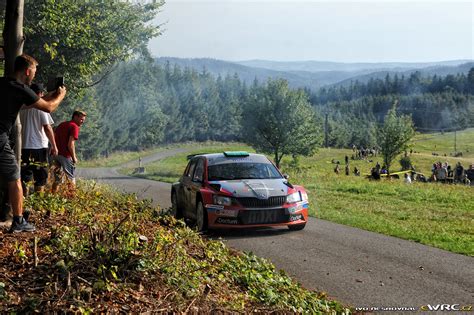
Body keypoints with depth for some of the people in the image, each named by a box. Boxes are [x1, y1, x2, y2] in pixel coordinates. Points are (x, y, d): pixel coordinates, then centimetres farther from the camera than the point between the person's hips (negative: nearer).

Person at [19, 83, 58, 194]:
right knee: (40, 178, 3)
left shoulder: (22, 108, 7)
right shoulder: (41, 107, -7)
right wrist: (54, 146, -7)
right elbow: (47, 128, -12)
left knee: (25, 177, 9)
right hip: (39, 146, -4)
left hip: (24, 146, 4)